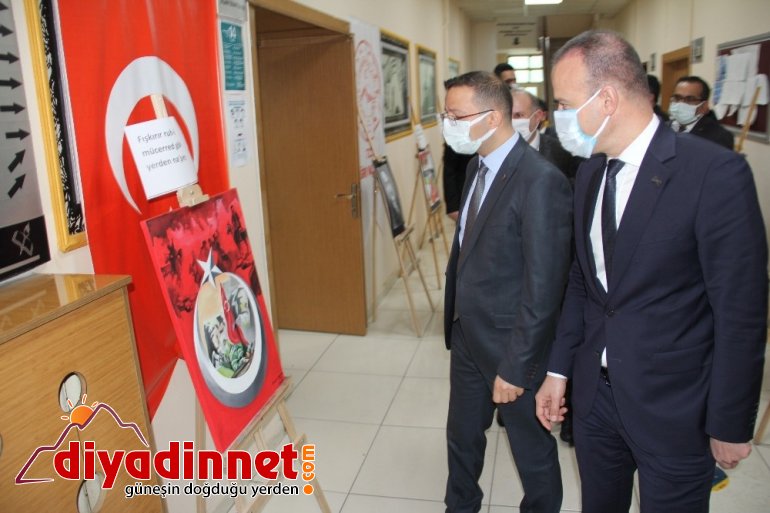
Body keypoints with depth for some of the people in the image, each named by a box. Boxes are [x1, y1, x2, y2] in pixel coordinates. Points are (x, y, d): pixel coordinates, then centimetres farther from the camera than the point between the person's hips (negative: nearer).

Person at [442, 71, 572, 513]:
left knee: (532, 447, 16)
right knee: (462, 435, 25)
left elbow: (544, 288, -23)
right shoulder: (477, 166, 3)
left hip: (510, 344, -8)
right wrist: (454, 316, 9)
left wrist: (515, 367, -19)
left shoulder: (541, 182, -24)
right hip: (467, 334, 8)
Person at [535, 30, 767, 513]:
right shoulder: (591, 172, 3)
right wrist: (559, 369, 8)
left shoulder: (716, 173, -19)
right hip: (594, 395, 6)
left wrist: (731, 426, -10)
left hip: (674, 410, -5)